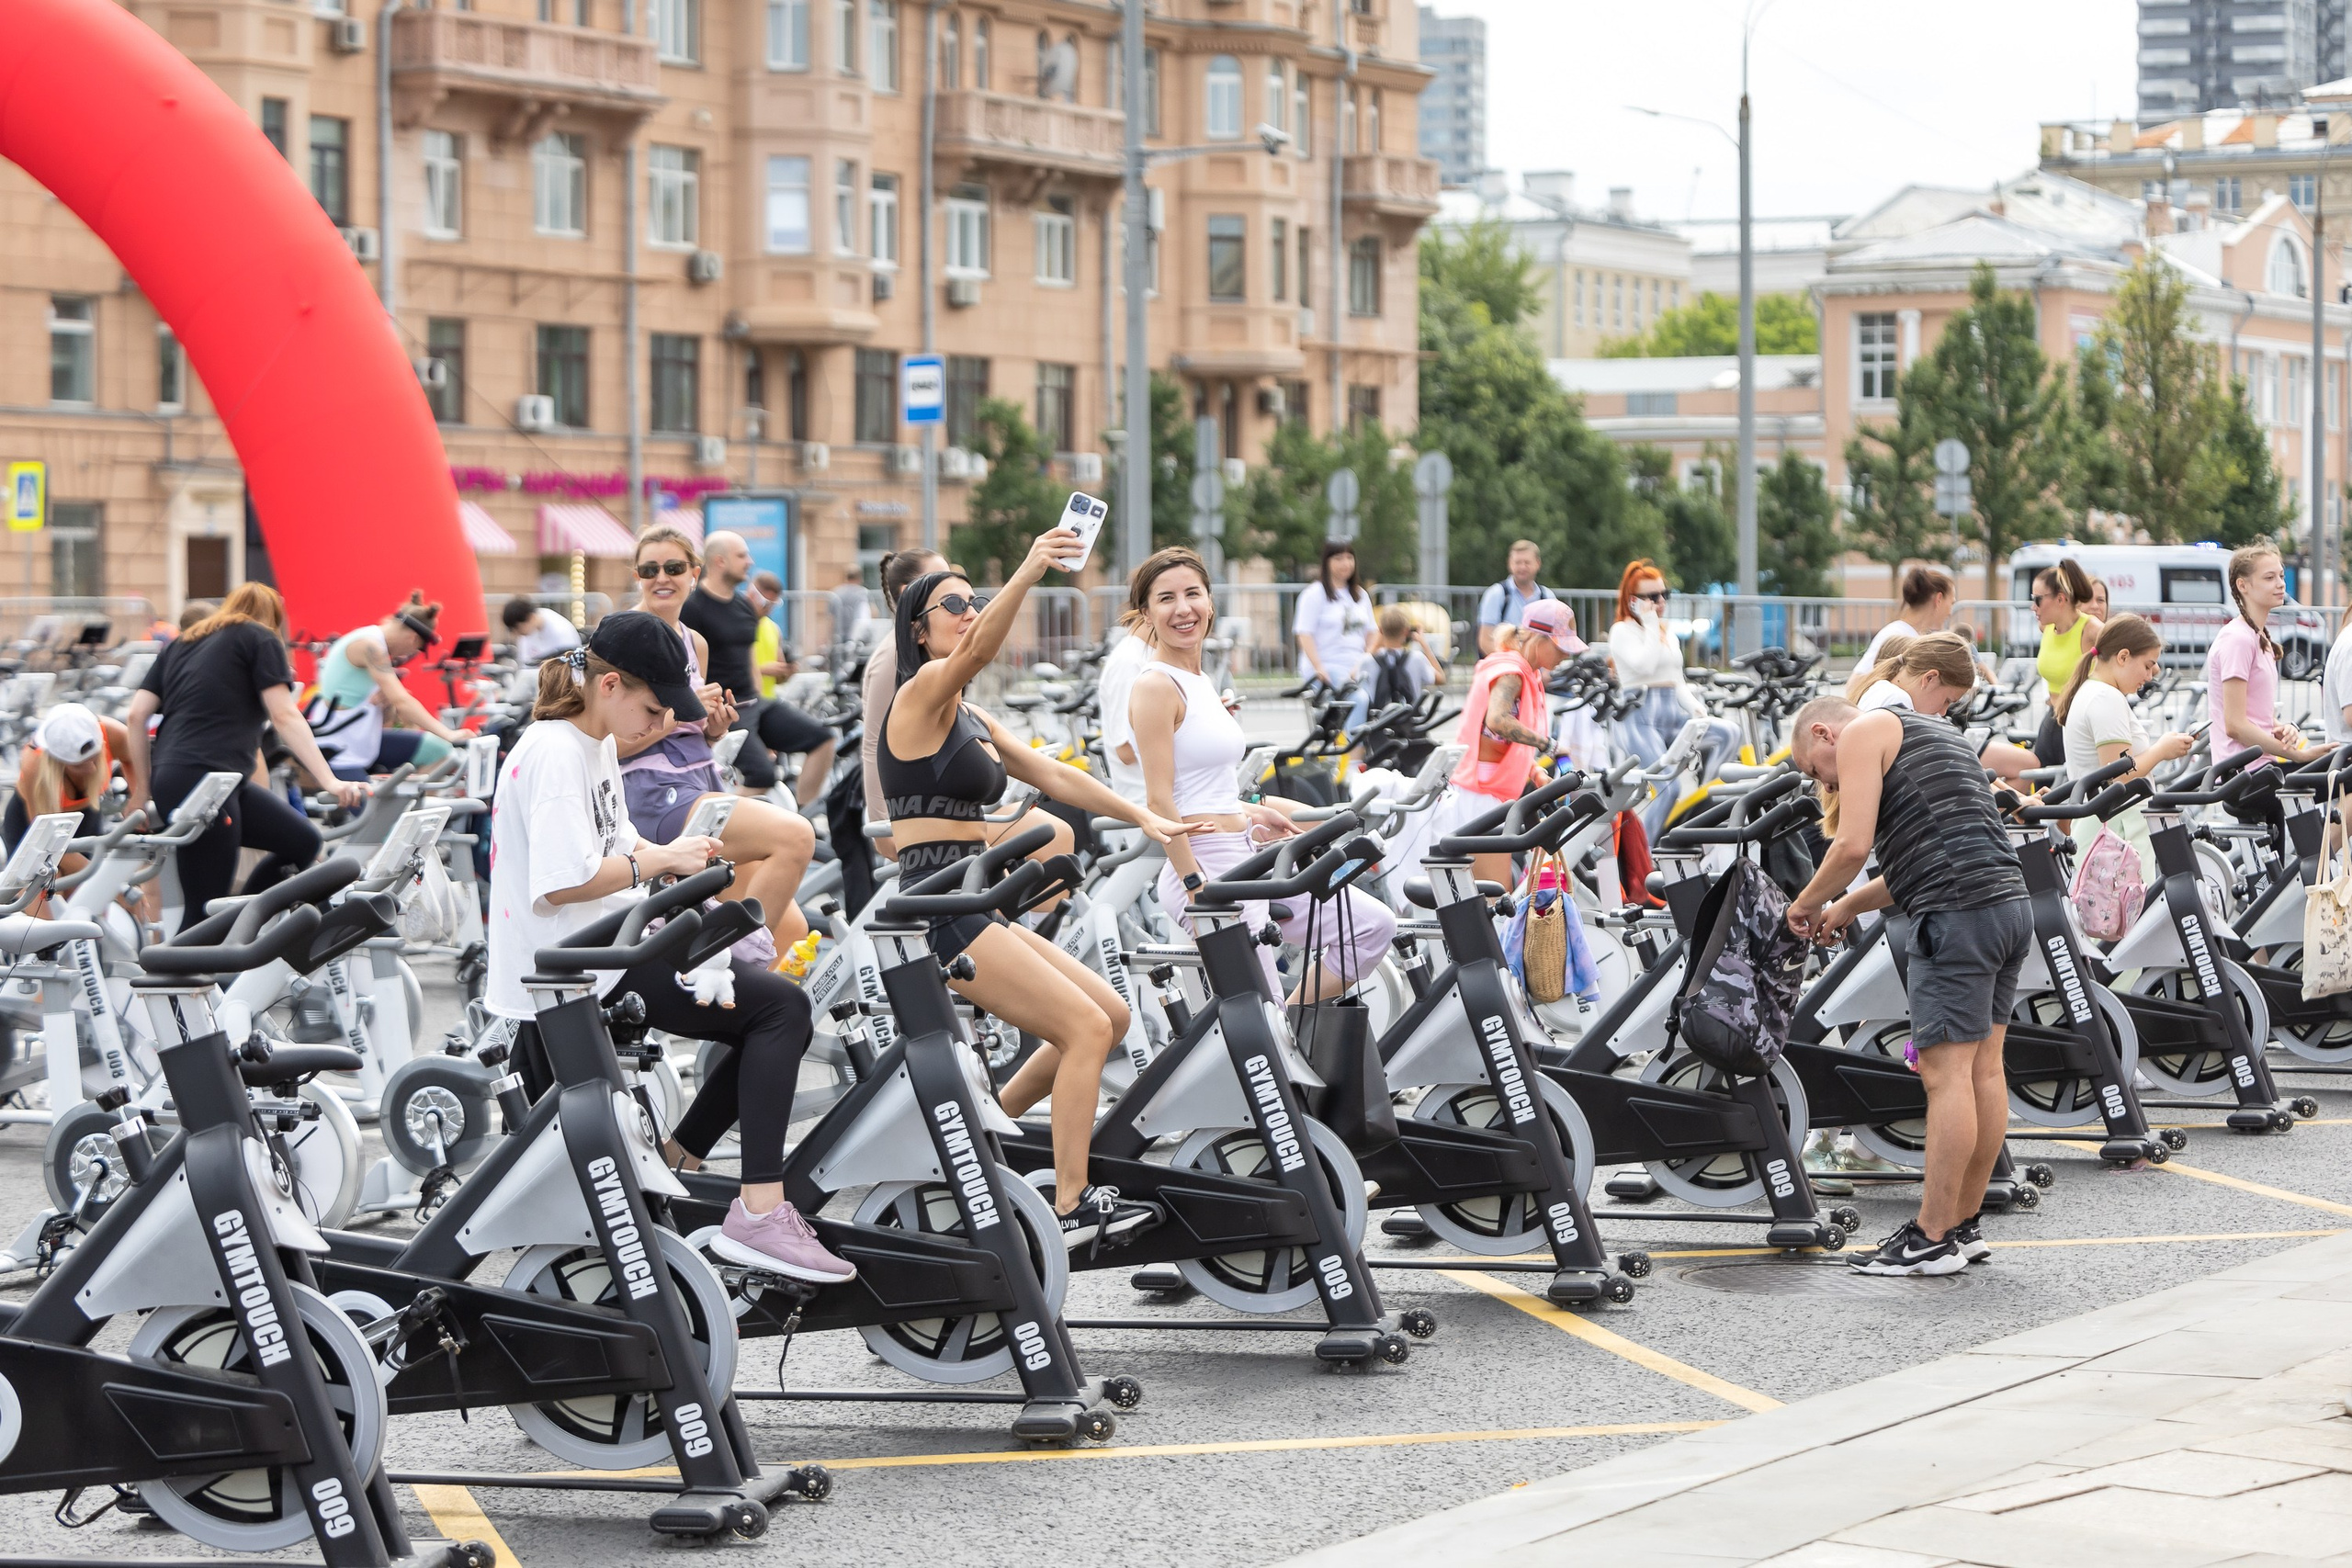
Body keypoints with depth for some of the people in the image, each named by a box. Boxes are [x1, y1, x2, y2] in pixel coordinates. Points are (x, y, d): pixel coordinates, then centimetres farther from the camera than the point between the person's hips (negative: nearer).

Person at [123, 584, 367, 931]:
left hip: (170, 782, 8)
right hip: (203, 782, -8)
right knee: (205, 911, -7)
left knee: (302, 841, 11)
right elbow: (285, 717, -5)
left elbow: (136, 717, 16)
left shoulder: (179, 645, 26)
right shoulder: (260, 639, 7)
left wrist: (144, 788, 22)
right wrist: (330, 782, -12)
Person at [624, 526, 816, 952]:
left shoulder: (695, 643, 17)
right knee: (796, 835, -27)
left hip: (702, 785, 8)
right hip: (653, 794, -8)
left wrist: (715, 728, 6)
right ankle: (742, 950, -16)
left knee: (789, 928, -1)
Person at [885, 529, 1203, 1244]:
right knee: (1086, 1027, -13)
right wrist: (1026, 576, -43)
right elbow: (974, 652, -27)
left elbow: (1054, 775, 20)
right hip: (938, 909, -10)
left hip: (975, 909, 10)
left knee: (1109, 1016, 10)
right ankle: (1071, 1206, -11)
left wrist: (1142, 817, 12)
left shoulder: (972, 721, 21)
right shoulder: (923, 692, -7)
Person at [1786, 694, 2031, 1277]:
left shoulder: (1862, 733, 0)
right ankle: (1964, 1224, 17)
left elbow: (1853, 846, -10)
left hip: (1959, 915, -9)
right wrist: (1846, 906, 28)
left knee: (1945, 1073, -7)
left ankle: (1933, 1239, -5)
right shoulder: (1930, 731, 29)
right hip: (2011, 901, 9)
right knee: (1983, 1068, 11)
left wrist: (1808, 903, 5)